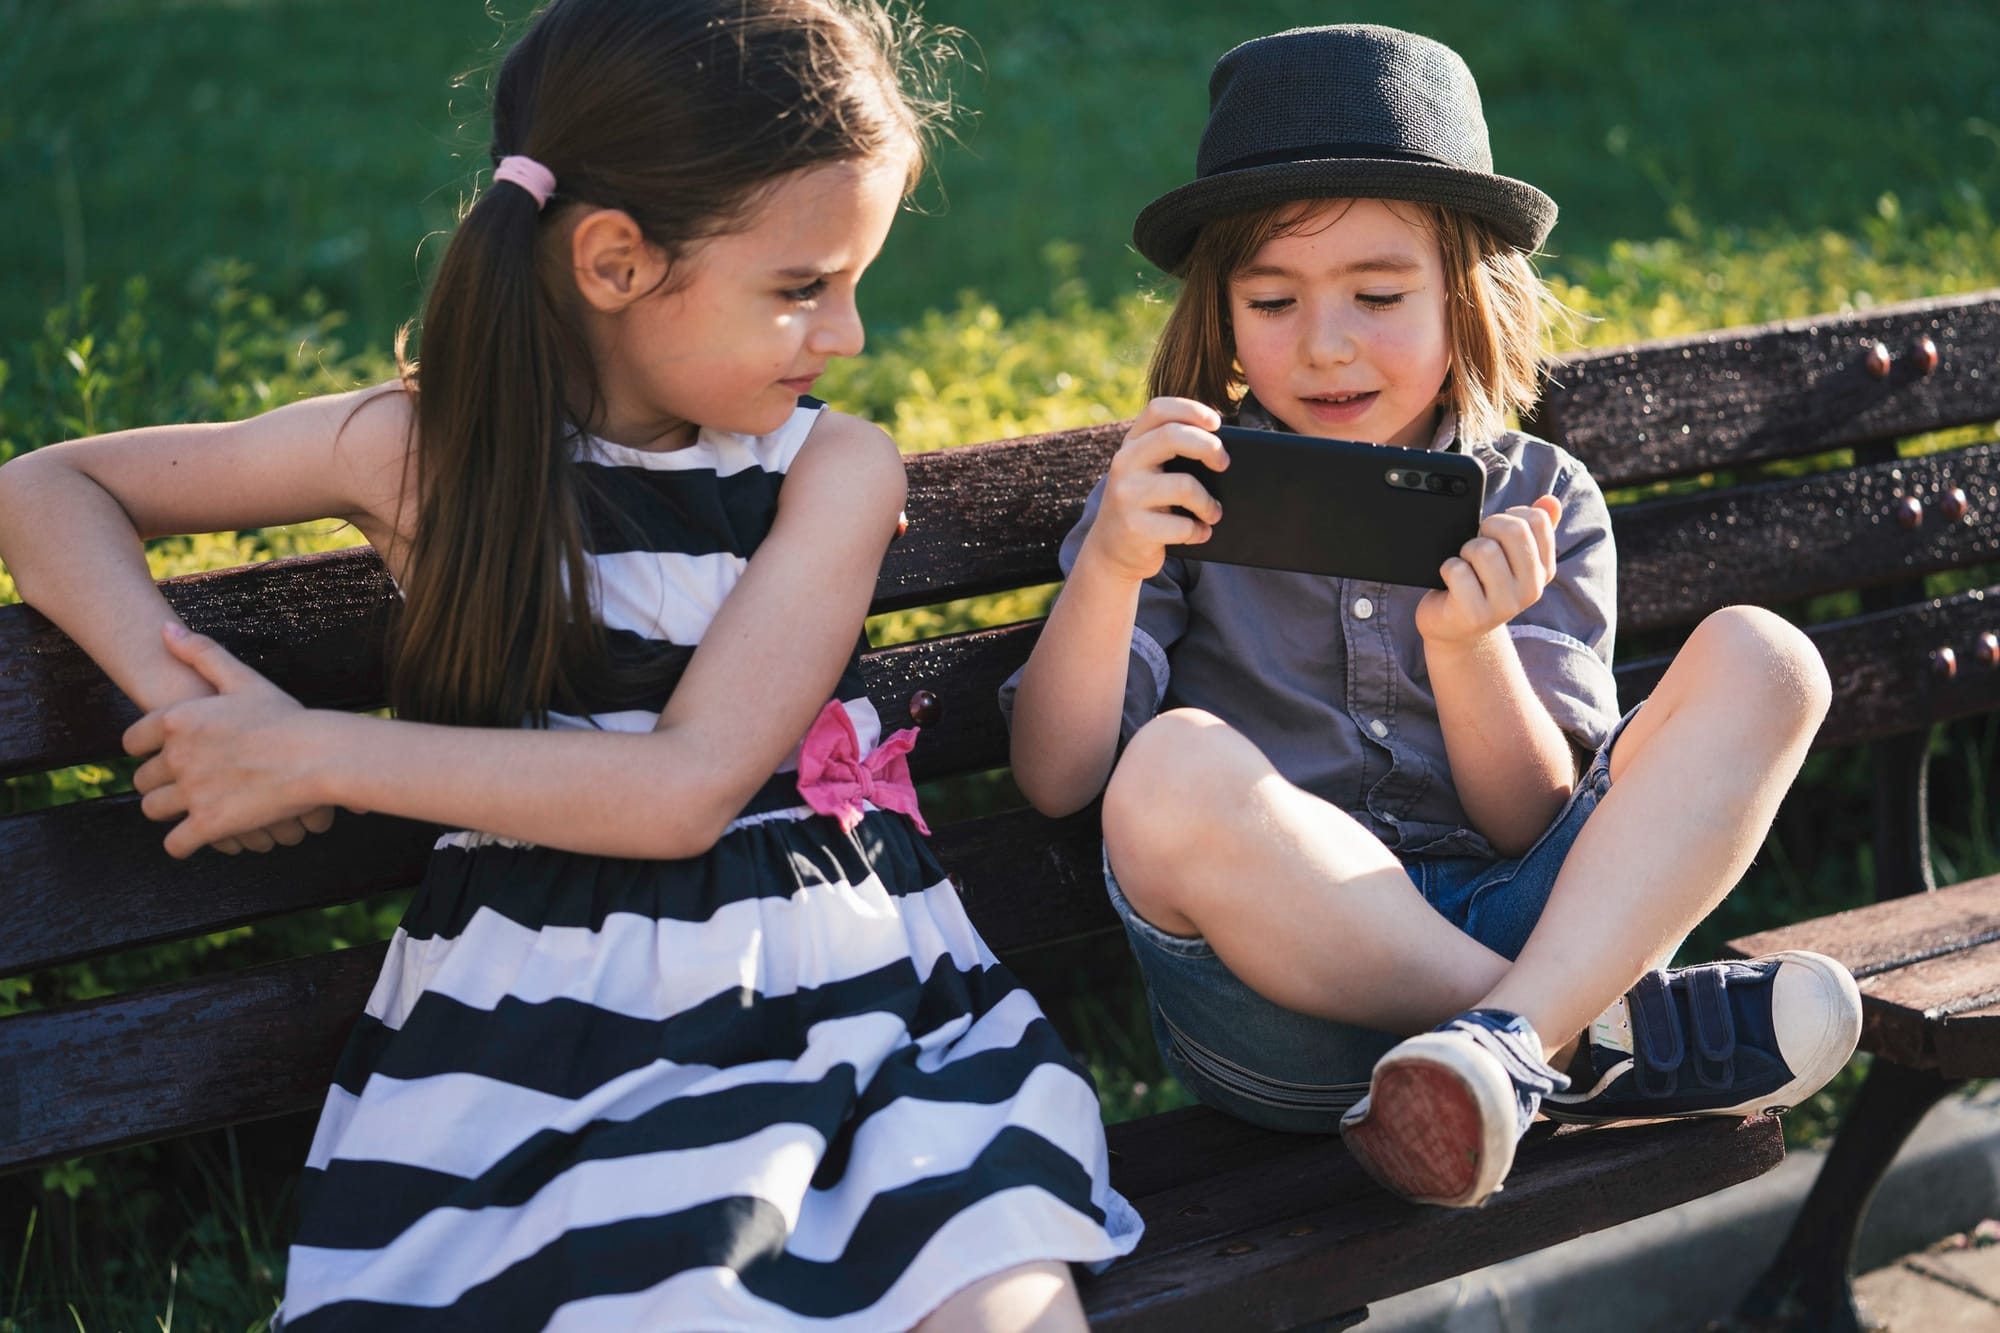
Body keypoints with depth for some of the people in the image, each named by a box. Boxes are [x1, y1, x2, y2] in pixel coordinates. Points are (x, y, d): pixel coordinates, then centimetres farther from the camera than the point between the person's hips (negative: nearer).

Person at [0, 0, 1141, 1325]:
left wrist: (319, 752, -11)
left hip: (849, 992, 1)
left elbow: (687, 785, -12)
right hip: (551, 1026, -1)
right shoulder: (426, 446, 1)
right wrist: (192, 711, -5)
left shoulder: (836, 468, -1)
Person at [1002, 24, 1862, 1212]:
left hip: (1518, 928, 2)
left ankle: (1515, 1035, -32)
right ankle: (1614, 1039, -23)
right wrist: (1110, 567, -19)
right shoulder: (1186, 491, 6)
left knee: (1761, 661, -12)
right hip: (1283, 994, -2)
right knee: (1174, 770, -33)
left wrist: (1468, 643, -17)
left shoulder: (1538, 504, 9)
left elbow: (1538, 826, 2)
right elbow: (1056, 781, -3)